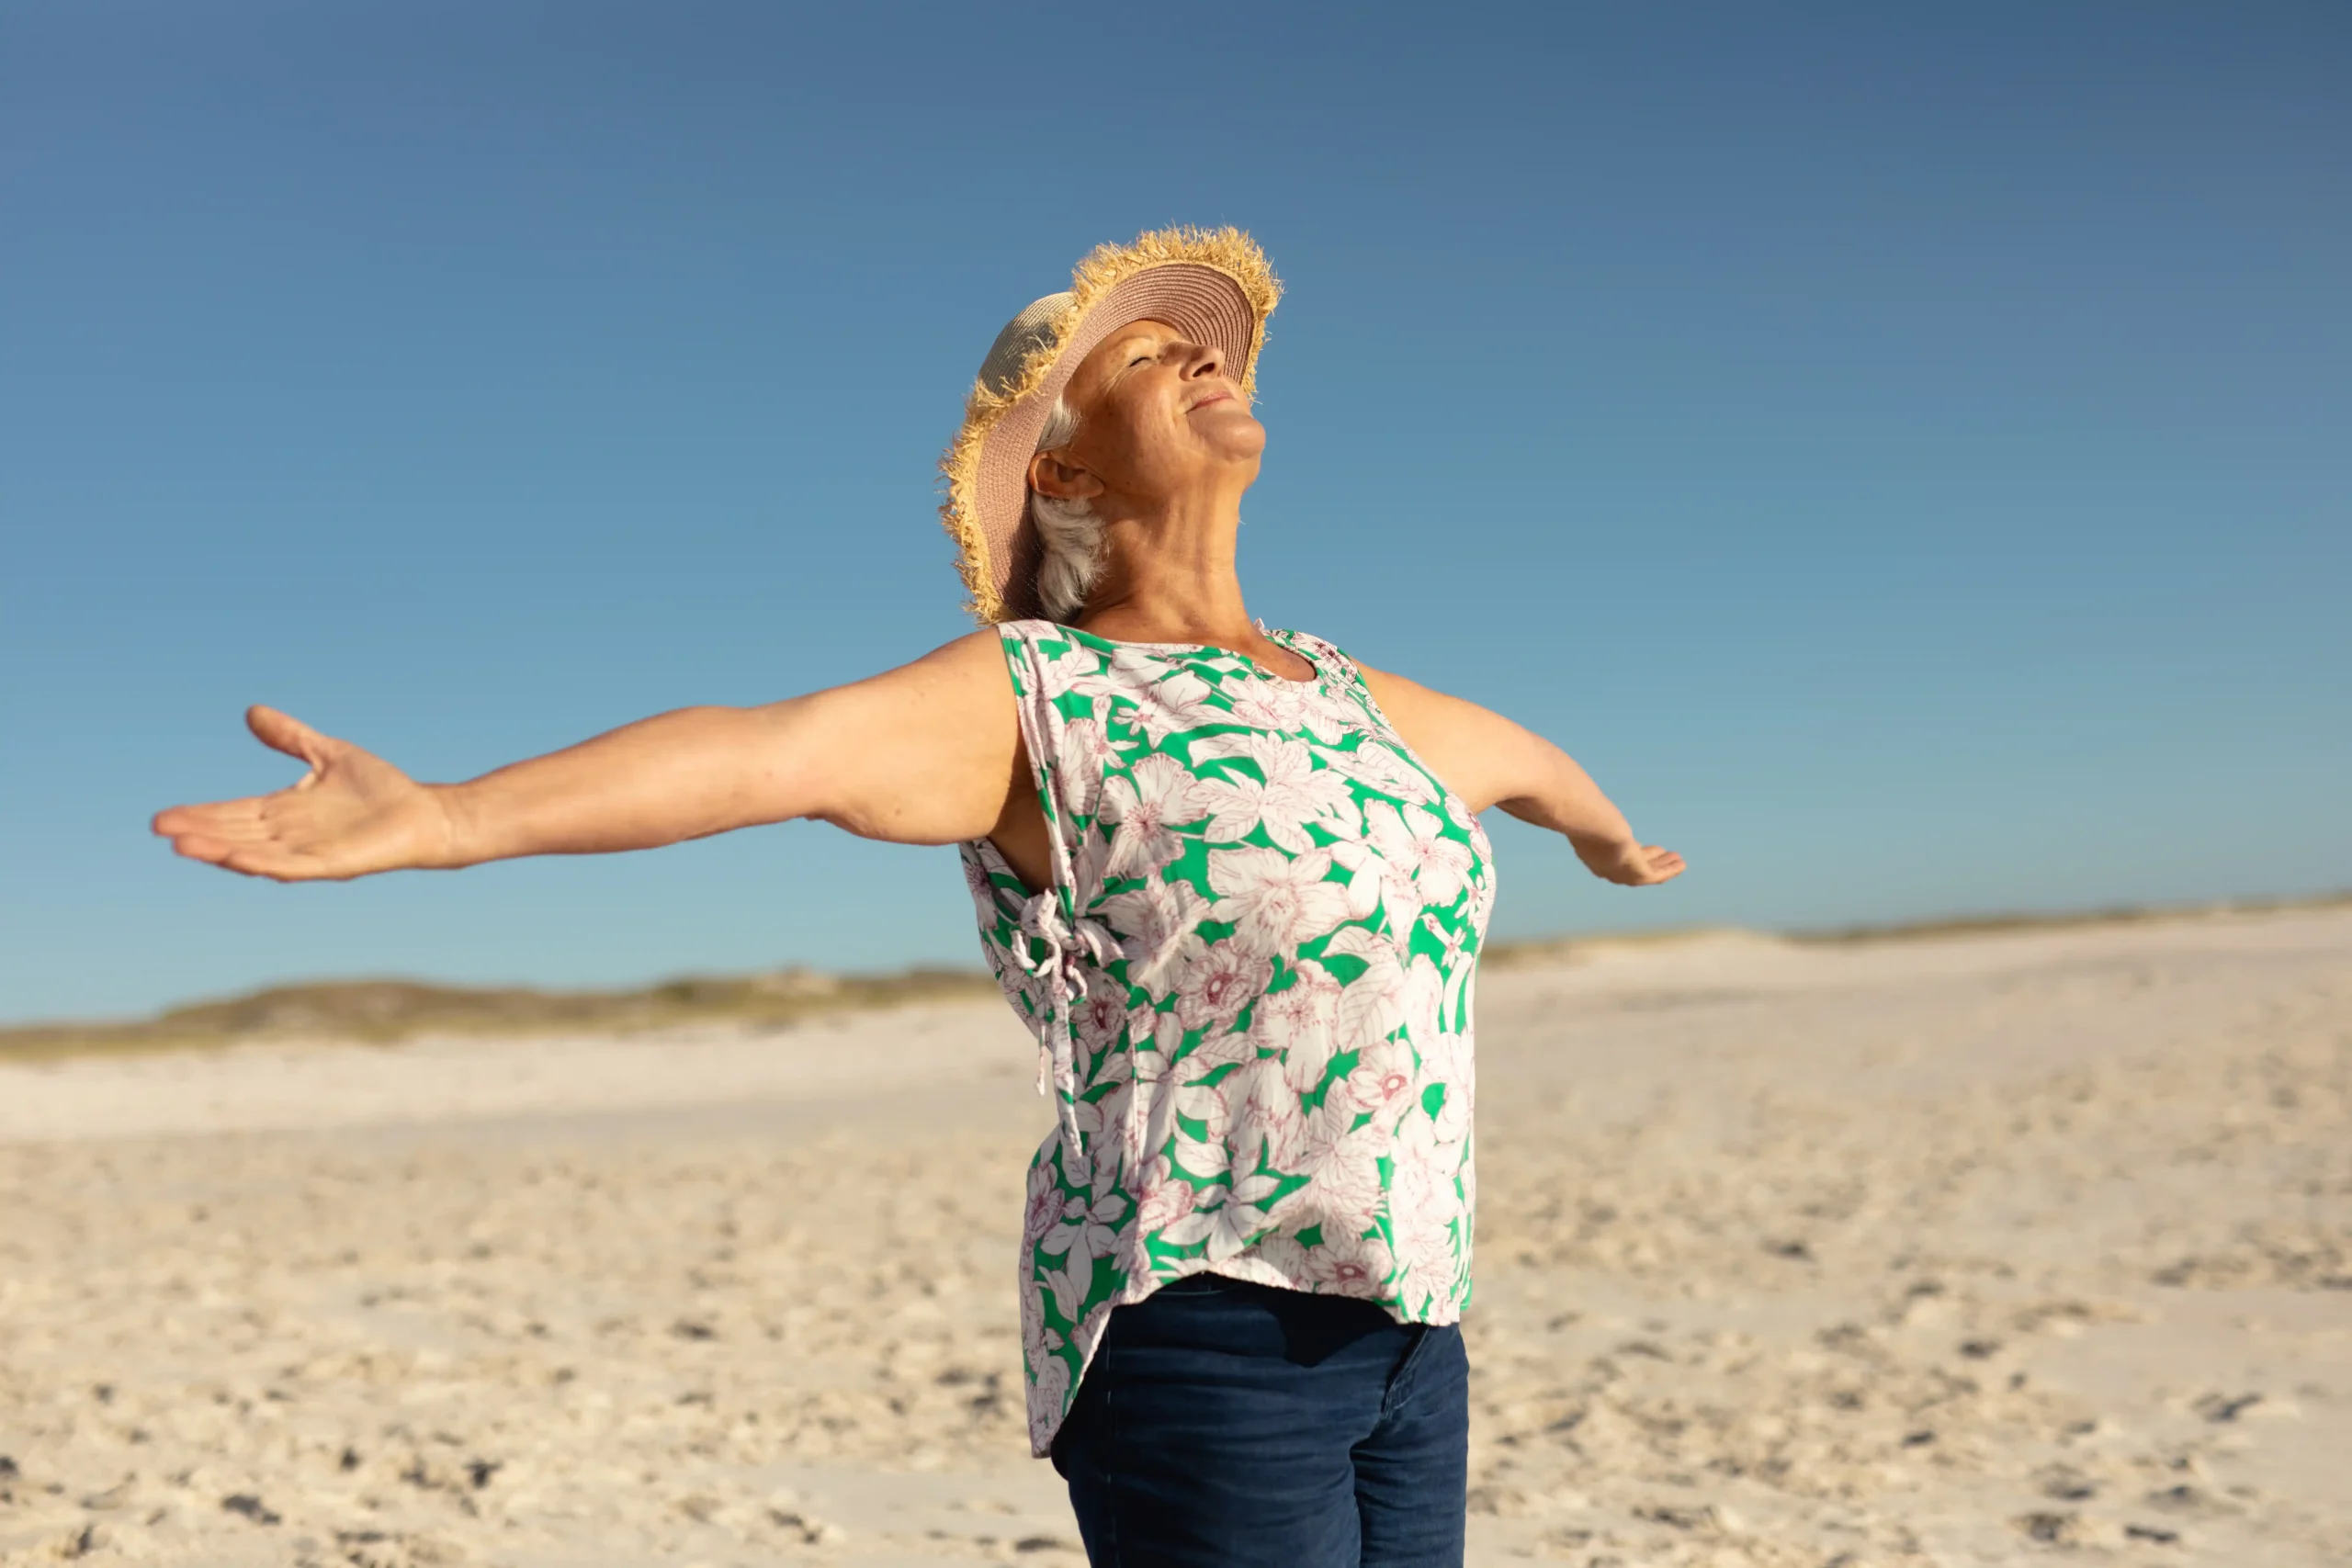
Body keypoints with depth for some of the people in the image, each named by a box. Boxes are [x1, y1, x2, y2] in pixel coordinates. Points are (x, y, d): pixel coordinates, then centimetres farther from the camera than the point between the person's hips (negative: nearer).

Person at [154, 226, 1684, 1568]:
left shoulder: (1333, 693, 16)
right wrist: (437, 820, -41)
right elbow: (765, 748, -25)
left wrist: (1606, 830, 58)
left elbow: (1507, 749, 37)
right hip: (1199, 1342, -7)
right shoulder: (1028, 697, -6)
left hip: (1402, 1345, 8)